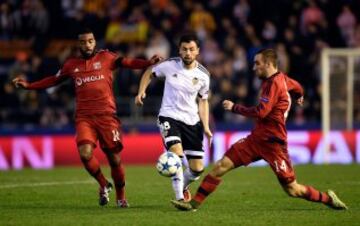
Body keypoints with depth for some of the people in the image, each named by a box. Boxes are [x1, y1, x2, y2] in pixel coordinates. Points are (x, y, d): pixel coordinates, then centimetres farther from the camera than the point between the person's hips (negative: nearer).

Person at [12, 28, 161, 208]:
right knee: (85, 153, -20)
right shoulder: (72, 64, 13)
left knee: (114, 157, 1)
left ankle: (120, 197, 22)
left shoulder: (105, 57, 5)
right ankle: (104, 185, 6)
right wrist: (28, 85, 23)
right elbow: (54, 80, 26)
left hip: (106, 115, -1)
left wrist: (148, 63, -22)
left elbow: (127, 62, -6)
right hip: (84, 117, 1)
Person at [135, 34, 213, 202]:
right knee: (177, 154, -28)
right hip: (169, 117, -3)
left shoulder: (203, 75, -4)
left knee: (197, 169, 3)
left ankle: (182, 186, 37)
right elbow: (149, 73, 9)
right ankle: (180, 198, -20)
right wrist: (141, 91, -6)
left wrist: (206, 127, -1)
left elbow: (203, 101, 7)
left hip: (192, 121, 3)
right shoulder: (170, 65, -9)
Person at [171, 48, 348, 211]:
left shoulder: (274, 84, -18)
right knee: (221, 166, -3)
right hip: (256, 138, 9)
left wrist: (234, 108, -16)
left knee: (292, 190, -3)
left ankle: (327, 198, 18)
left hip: (273, 143, -9)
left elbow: (260, 112, -26)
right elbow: (297, 88, 29)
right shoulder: (282, 79, 9)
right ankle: (194, 203, -2)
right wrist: (299, 96, 53)